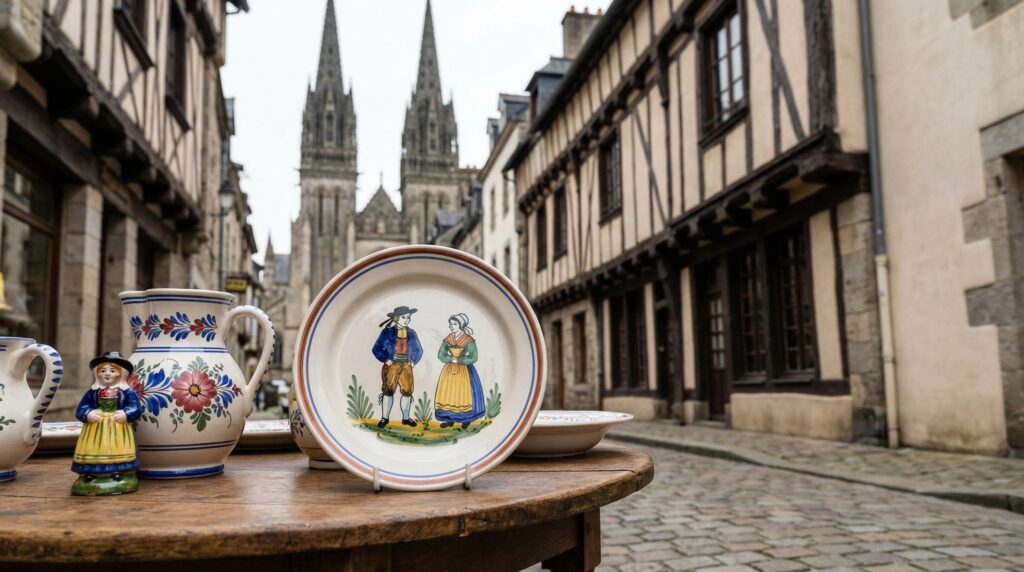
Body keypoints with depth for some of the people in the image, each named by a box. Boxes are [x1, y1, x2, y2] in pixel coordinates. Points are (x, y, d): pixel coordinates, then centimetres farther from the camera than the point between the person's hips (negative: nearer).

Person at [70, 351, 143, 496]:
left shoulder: (127, 392, -2)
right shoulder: (92, 392, 5)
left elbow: (136, 408, -5)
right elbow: (80, 410, 3)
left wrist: (125, 414, -21)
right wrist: (88, 414, -17)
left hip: (118, 428, -2)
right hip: (95, 428, 2)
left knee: (118, 452, 0)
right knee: (93, 452, 2)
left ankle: (120, 476, 6)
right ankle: (89, 476, 9)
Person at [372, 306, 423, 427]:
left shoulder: (411, 333, 7)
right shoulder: (387, 332, -4)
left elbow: (419, 350, 18)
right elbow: (377, 348, -1)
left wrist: (414, 361, 5)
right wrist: (385, 359, -9)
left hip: (406, 366, 3)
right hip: (392, 366, -3)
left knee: (407, 391, 3)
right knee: (388, 390, -2)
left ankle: (406, 418, 14)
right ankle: (384, 418, 7)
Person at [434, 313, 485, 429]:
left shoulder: (468, 340, -13)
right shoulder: (447, 339, 1)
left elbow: (473, 358, -17)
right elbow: (441, 355, -2)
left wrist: (458, 360, -17)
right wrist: (452, 359, -17)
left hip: (464, 370, -4)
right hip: (450, 370, 5)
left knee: (464, 393, 1)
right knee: (448, 393, 3)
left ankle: (467, 419, 14)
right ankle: (450, 419, 12)